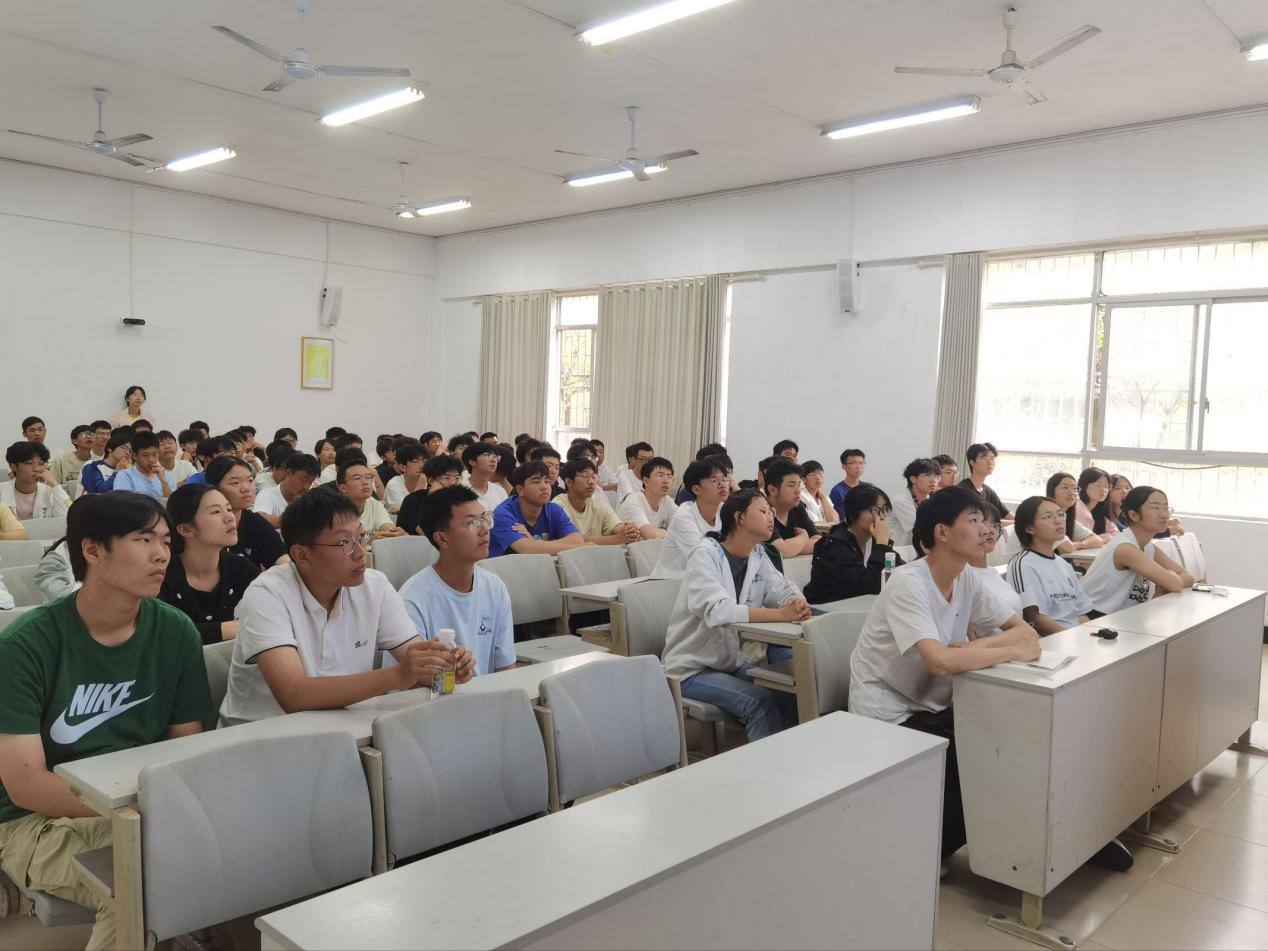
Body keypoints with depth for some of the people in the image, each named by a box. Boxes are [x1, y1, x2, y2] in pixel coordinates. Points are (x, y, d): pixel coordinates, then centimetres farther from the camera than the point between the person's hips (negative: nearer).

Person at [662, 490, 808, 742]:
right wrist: (780, 614, -38)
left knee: (791, 694, -10)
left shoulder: (757, 554, 5)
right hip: (693, 669, -7)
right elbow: (717, 610, -33)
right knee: (760, 701, -24)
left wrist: (797, 604, -24)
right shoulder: (705, 555, -18)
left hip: (733, 662, 7)